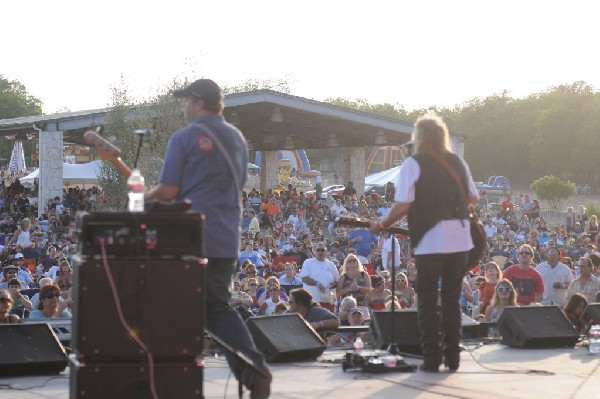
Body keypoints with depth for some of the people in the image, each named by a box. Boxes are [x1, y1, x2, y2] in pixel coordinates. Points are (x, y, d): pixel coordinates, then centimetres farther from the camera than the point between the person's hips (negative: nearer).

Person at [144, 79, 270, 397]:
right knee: (218, 307, 11)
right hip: (227, 240, 6)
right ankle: (254, 369, -6)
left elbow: (168, 191, -11)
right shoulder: (236, 138, 13)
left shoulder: (185, 138, -8)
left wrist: (144, 197, 9)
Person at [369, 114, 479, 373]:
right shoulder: (457, 162, 11)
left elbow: (403, 205, -10)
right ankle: (452, 357, 13)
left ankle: (432, 358, 0)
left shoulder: (413, 163, -4)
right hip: (460, 241, 4)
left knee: (428, 301, 4)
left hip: (429, 242, -4)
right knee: (452, 299, 14)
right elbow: (474, 199, 16)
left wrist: (382, 226, 4)